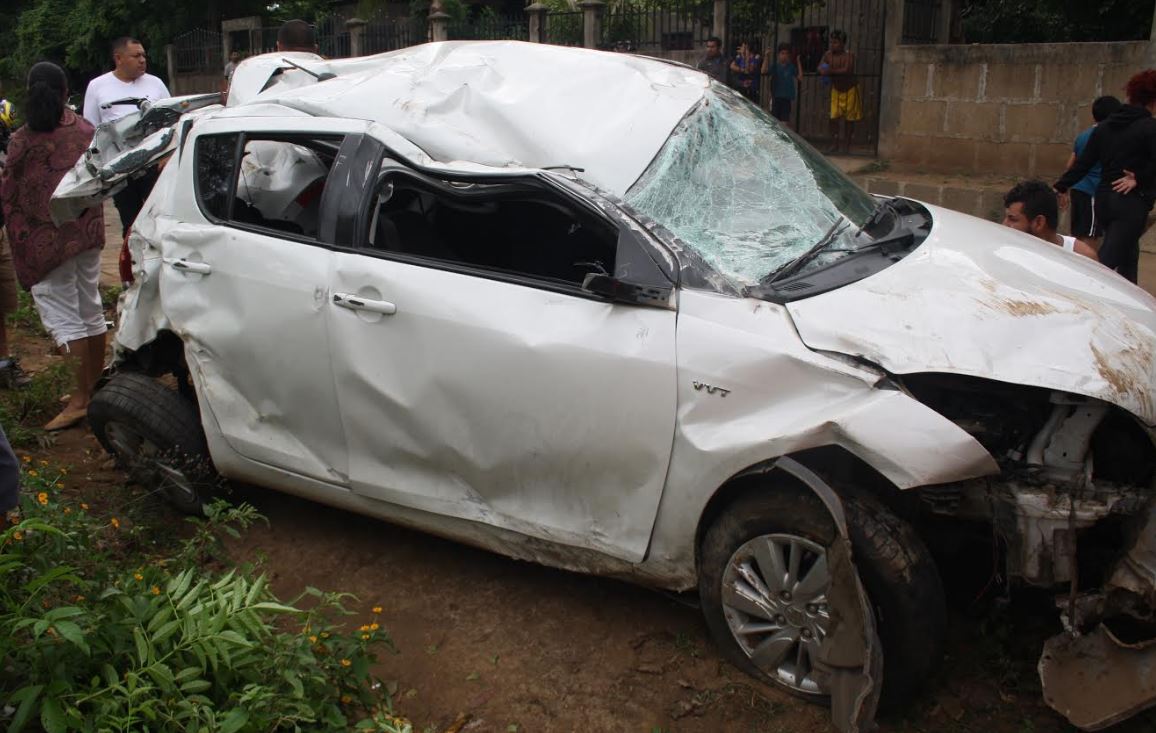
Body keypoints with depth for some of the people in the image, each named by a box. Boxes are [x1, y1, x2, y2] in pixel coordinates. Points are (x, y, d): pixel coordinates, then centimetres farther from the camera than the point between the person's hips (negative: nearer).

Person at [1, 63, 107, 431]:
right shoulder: (85, 130, 0)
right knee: (90, 307, 15)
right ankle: (95, 385, 25)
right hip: (87, 232, 5)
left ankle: (82, 398, -4)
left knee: (63, 316, -2)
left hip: (47, 240, -5)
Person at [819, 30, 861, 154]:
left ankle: (846, 145, 14)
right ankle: (834, 145, 3)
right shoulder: (828, 55, -6)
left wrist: (831, 71, -34)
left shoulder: (849, 55, -20)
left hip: (850, 89, -4)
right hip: (836, 89, 4)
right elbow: (820, 67, -12)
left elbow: (846, 70, -32)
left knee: (849, 118, 4)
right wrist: (823, 70, -34)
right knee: (834, 117, -4)